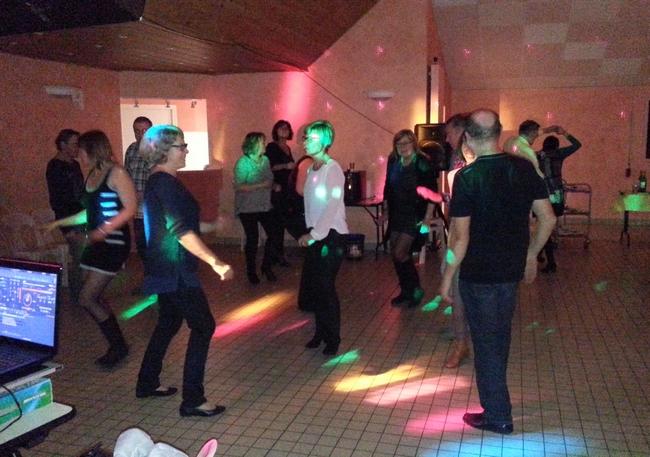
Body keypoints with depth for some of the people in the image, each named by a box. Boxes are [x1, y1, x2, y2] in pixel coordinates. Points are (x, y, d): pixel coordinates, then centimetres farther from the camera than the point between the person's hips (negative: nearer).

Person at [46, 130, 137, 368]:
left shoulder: (116, 173, -12)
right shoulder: (92, 175, 12)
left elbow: (130, 208, -18)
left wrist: (104, 230, -29)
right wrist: (61, 222, 23)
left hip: (113, 243, -8)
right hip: (95, 242, 8)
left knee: (87, 299, -9)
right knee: (94, 299, 8)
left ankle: (118, 346, 6)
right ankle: (117, 346, 20)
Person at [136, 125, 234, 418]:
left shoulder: (157, 181, 12)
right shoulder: (165, 183, -19)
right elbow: (180, 230, -27)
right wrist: (215, 262, -32)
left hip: (166, 267, 10)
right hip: (174, 269, -10)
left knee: (169, 323, 20)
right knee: (203, 327, -6)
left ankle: (147, 383, 32)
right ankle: (192, 400, -1)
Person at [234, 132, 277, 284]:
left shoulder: (265, 159, 4)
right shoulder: (243, 163, -13)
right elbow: (239, 187, -21)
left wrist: (274, 185, -3)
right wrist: (261, 185, -25)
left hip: (264, 206, 5)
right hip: (248, 208, -5)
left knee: (273, 234, -1)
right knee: (252, 238, 0)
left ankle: (266, 266, 19)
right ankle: (251, 271, 19)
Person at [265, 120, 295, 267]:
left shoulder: (287, 148, 18)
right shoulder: (272, 146, -6)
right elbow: (269, 167, -17)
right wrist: (286, 165, -29)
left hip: (286, 188, 8)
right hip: (276, 188, -8)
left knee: (282, 221, 7)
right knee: (278, 221, -9)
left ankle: (277, 254, 13)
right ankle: (278, 255, -5)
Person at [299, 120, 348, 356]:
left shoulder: (333, 169, -12)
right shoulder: (311, 169, 11)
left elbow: (332, 206, -19)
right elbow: (310, 204, 12)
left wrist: (314, 235, -21)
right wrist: (309, 232, 7)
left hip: (331, 235, -7)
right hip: (314, 235, 7)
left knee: (325, 287, -3)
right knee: (311, 286, 9)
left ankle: (333, 338, 14)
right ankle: (320, 332, 26)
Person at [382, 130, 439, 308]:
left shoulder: (422, 163, -12)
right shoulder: (394, 163, 4)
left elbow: (432, 193, -14)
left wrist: (427, 218, -18)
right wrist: (387, 213, 12)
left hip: (415, 216, -6)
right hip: (397, 216, 6)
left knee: (400, 253, -12)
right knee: (396, 255, 8)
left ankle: (415, 290, 8)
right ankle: (406, 292, 25)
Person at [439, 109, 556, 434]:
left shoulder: (467, 177, -17)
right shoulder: (524, 168, -3)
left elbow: (461, 237, -18)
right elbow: (548, 218, 2)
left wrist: (447, 278, -8)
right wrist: (531, 254, 16)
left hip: (478, 273, -5)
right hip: (512, 269, 6)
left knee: (486, 342, 8)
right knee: (500, 337, 23)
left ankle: (497, 416, 21)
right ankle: (496, 399, 41)